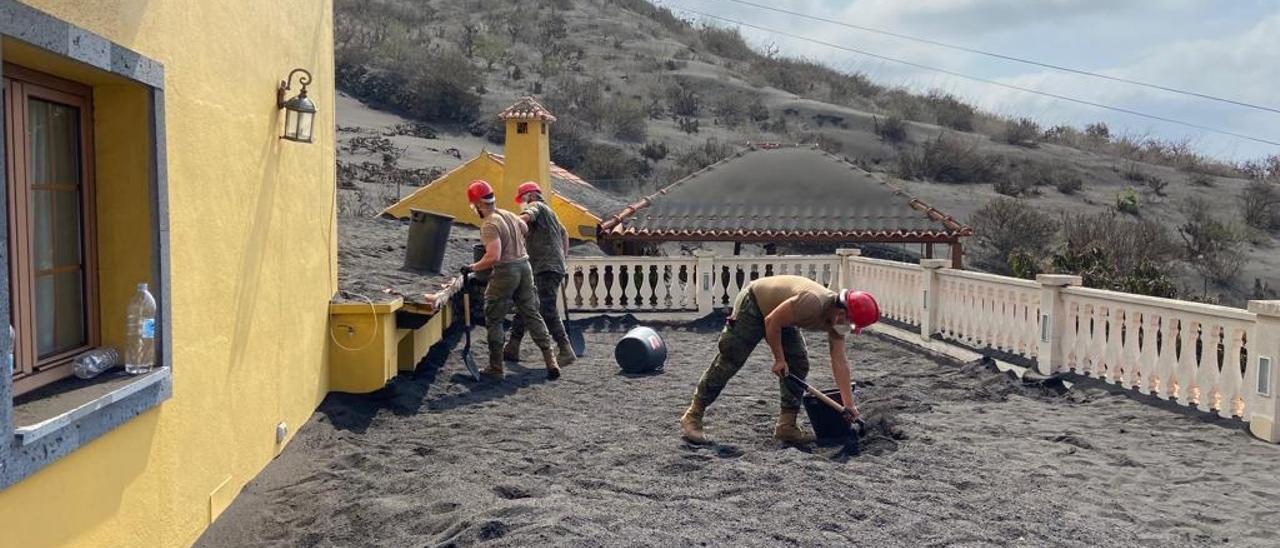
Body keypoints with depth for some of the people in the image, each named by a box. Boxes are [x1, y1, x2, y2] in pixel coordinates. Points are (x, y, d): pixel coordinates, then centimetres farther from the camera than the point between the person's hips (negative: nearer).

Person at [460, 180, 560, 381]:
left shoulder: (489, 225, -17)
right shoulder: (509, 215, 8)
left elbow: (494, 257, -26)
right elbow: (525, 229, 30)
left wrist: (472, 267, -14)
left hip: (505, 272, -7)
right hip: (524, 266, 7)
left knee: (493, 320, 7)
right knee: (532, 314, 10)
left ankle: (495, 368, 10)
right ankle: (550, 360, 4)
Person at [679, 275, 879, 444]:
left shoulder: (837, 318, -11)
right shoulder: (812, 302, -37)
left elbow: (840, 363, -7)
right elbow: (772, 322, -28)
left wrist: (848, 404, -7)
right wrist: (779, 359, -17)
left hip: (781, 317, 8)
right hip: (753, 305, -8)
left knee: (798, 366, 0)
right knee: (728, 362, -9)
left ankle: (786, 426, 7)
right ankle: (692, 417, -3)